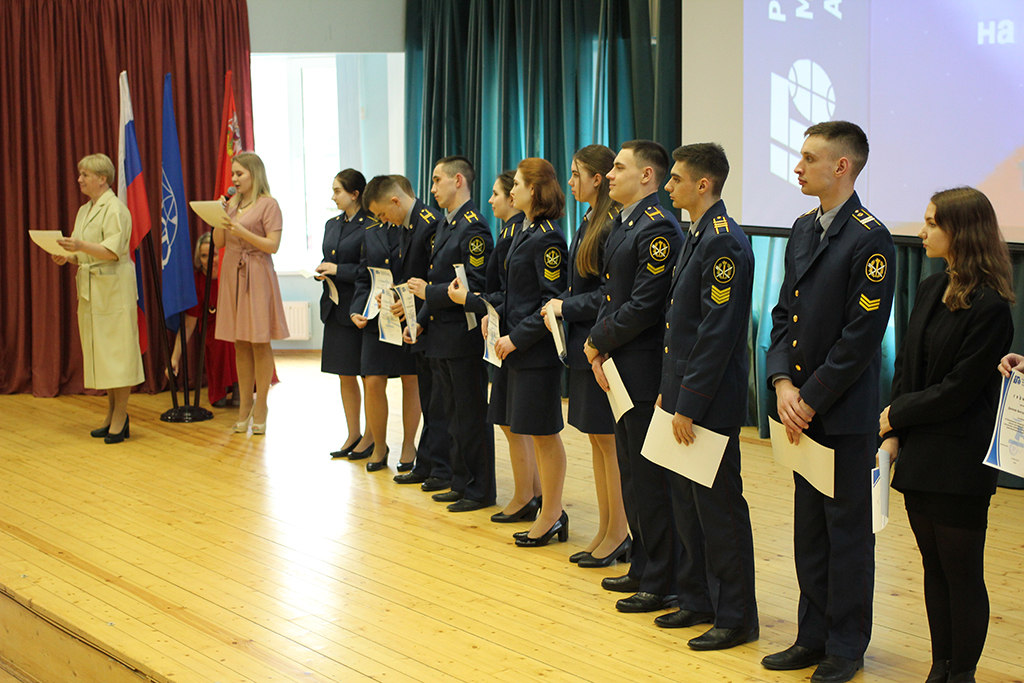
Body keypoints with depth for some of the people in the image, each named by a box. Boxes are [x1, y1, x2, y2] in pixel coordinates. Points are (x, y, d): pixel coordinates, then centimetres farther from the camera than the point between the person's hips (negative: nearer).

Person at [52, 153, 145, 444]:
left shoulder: (115, 209, -10)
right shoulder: (84, 210, 17)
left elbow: (113, 250, -19)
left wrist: (81, 246, -30)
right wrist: (68, 256, 2)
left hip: (114, 289, -9)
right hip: (90, 289, 9)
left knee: (116, 350, -7)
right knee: (98, 351, 10)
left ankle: (120, 416, -3)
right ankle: (111, 414, 16)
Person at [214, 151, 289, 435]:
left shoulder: (268, 204, -5)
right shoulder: (232, 203, 13)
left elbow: (273, 245, -11)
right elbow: (218, 242, 13)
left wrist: (242, 232, -18)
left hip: (257, 276, -6)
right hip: (232, 274, 6)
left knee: (260, 343, -2)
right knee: (240, 344, 8)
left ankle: (260, 407, 5)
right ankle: (245, 405, 14)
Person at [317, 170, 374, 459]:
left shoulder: (370, 226, -11)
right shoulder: (332, 225, 14)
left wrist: (339, 270, -15)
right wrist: (322, 271, 1)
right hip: (336, 307, 8)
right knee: (344, 375, 12)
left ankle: (370, 437, 11)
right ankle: (353, 435, 21)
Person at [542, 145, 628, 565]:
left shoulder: (612, 227, -17)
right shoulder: (589, 223, 13)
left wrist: (567, 307, -13)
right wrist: (562, 305, 3)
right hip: (583, 344, 10)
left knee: (610, 440, -1)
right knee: (596, 438, 13)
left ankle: (618, 534, 10)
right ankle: (605, 530, 22)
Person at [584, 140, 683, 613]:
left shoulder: (658, 229, -17)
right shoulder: (621, 225, 14)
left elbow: (644, 307, -21)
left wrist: (598, 342, -9)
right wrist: (599, 349, 3)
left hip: (646, 373, -10)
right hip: (620, 370, 10)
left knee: (652, 481, -2)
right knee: (631, 475, 17)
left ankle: (662, 584, 6)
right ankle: (643, 567, 29)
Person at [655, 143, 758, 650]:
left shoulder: (724, 242, -18)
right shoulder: (698, 236, 14)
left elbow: (718, 332, -21)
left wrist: (689, 404, -20)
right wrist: (670, 391, 16)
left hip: (710, 403, -10)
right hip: (684, 395, 10)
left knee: (719, 508, -1)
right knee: (687, 502, 16)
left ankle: (735, 618, 9)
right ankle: (698, 600, 29)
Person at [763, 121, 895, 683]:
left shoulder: (869, 239, -14)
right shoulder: (803, 230, 11)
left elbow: (860, 337, -17)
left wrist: (811, 400, -14)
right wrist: (782, 383, -3)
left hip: (844, 415, -7)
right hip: (801, 410, 8)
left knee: (848, 532, 4)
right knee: (809, 530, 15)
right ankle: (814, 636, 27)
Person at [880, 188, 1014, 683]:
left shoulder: (989, 306, -16)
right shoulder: (931, 290, 9)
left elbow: (958, 390, -16)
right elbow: (905, 366, 10)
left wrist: (894, 415, -7)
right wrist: (893, 435, 0)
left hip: (959, 462, -8)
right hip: (921, 456, 8)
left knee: (962, 573, 3)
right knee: (934, 567, 14)